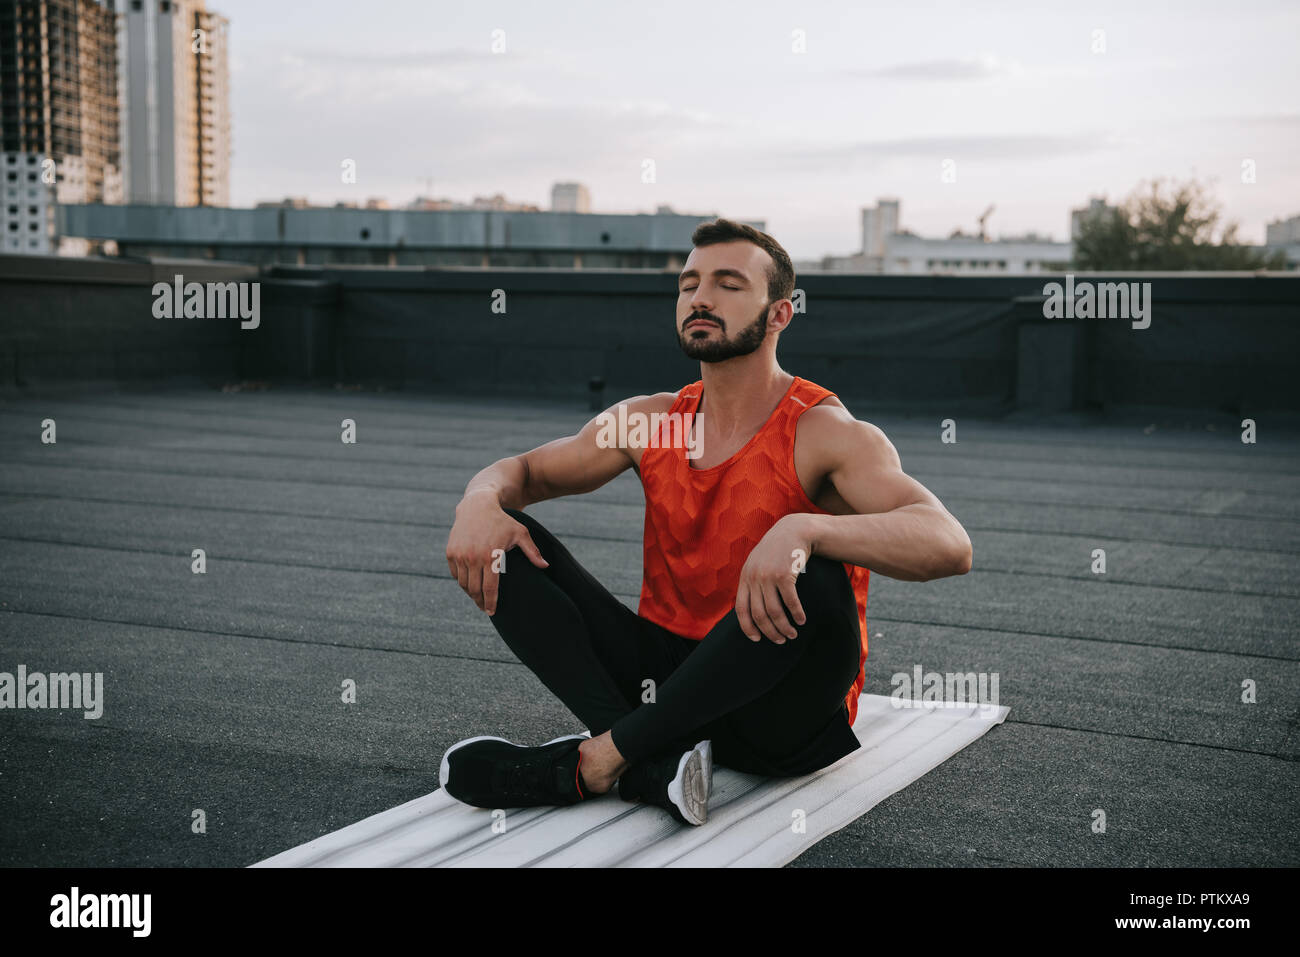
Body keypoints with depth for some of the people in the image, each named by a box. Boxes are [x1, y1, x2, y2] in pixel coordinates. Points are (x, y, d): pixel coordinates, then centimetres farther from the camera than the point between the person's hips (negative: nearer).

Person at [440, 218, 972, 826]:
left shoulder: (825, 433, -13)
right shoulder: (650, 421, 5)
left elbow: (948, 545, -28)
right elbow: (523, 472, 15)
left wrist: (802, 529, -45)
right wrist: (480, 501, -11)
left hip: (781, 717, -5)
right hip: (664, 673, 5)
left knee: (813, 577, -36)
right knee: (497, 537, -7)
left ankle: (596, 759, -25)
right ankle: (653, 761, -26)